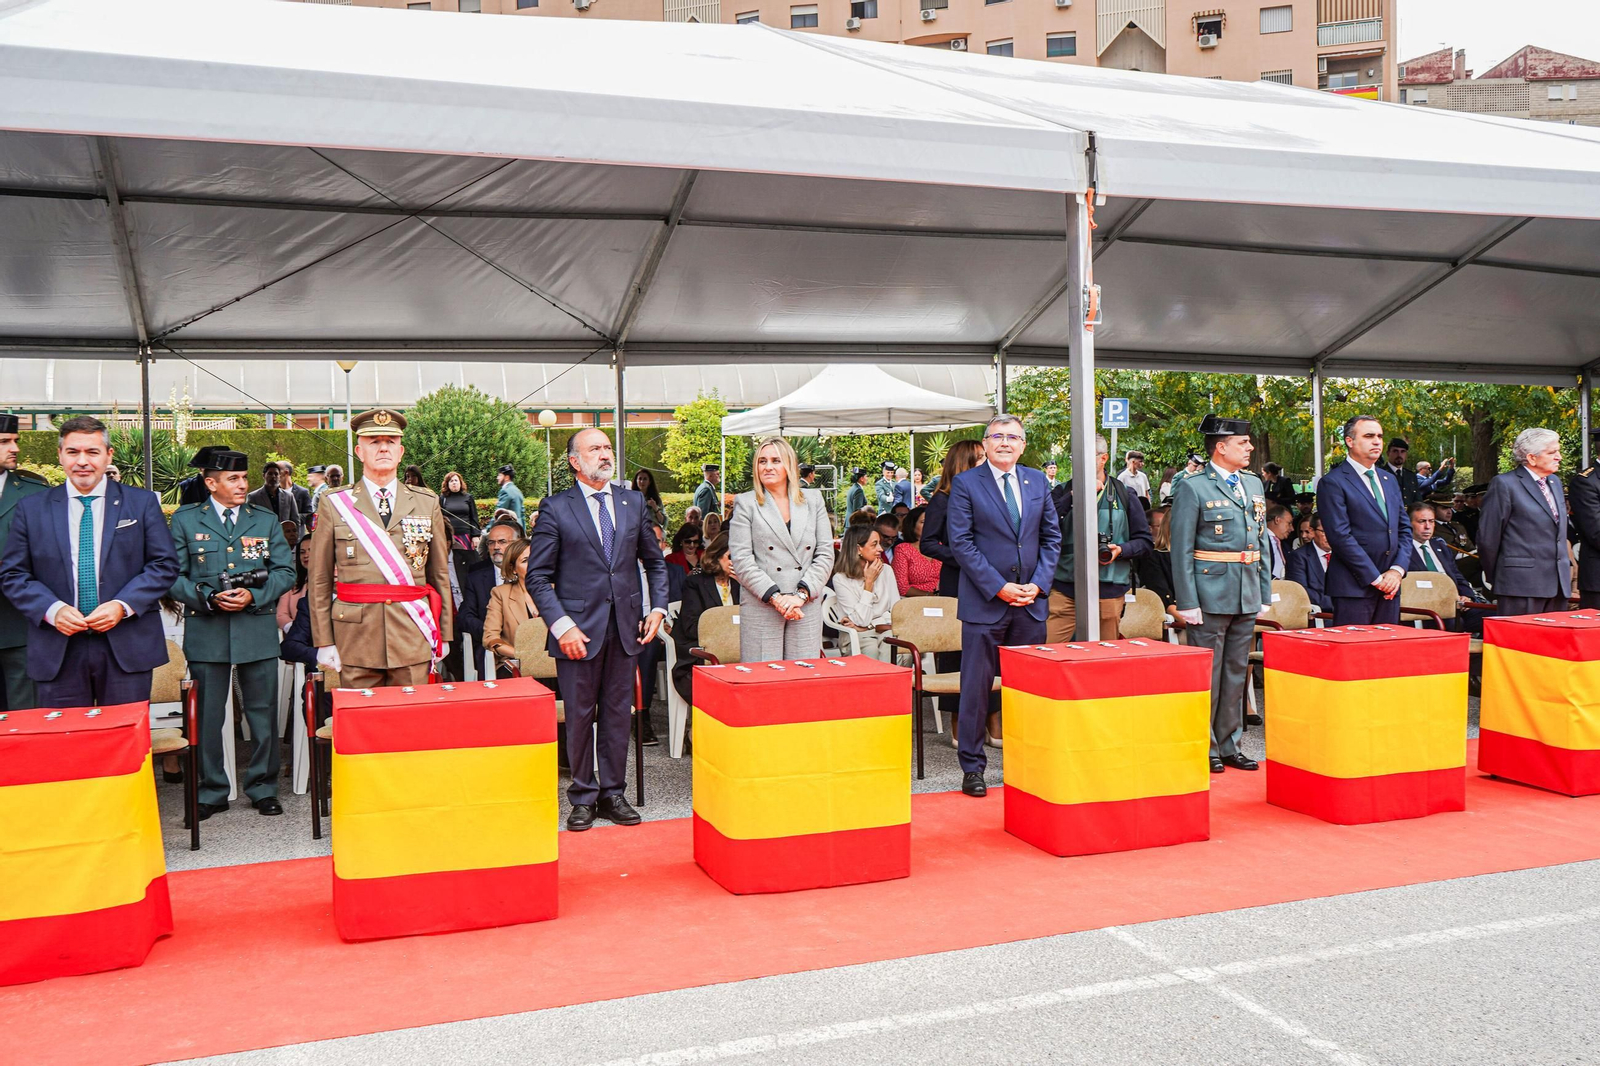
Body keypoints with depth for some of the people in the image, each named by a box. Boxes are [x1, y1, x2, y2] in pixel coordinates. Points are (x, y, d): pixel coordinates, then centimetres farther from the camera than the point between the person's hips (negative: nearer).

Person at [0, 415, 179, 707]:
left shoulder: (143, 503, 5)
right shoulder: (31, 509, 8)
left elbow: (165, 565, 2)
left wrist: (123, 605, -12)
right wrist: (51, 609, -11)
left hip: (127, 647, -1)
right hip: (57, 652, 1)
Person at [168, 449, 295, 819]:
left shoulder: (267, 520, 10)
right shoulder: (185, 520, 5)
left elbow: (285, 571, 6)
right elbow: (173, 576, 1)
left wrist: (253, 595, -11)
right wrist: (209, 598, -14)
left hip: (258, 630, 1)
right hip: (206, 632, -1)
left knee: (263, 713, 5)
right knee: (207, 716, 5)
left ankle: (262, 788, 17)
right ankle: (212, 792, 18)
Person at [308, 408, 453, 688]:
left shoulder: (427, 503, 10)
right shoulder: (335, 505, 5)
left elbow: (440, 573, 12)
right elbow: (320, 581, 5)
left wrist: (444, 634, 9)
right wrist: (324, 641, 1)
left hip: (413, 636, 1)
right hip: (356, 636, -1)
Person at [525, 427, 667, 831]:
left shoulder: (633, 502, 9)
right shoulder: (555, 509, -2)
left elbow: (655, 562, 17)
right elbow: (538, 576, -4)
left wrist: (658, 607, 5)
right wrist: (561, 625, -13)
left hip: (626, 627, 3)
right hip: (578, 629, -3)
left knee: (618, 714, 10)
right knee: (579, 717, 5)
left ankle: (612, 793, 22)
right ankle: (583, 797, 19)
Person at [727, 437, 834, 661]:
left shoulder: (813, 502, 12)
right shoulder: (745, 504, 5)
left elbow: (826, 555, 6)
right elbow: (741, 560, -3)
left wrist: (801, 594, -7)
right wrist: (776, 598, -12)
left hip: (806, 609, 2)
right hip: (761, 612, -2)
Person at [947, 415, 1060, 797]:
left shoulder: (1037, 481, 10)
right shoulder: (966, 484, -3)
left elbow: (1052, 536, 11)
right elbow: (960, 542, -8)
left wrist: (1037, 583, -2)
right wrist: (999, 587, -12)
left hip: (1031, 602, 4)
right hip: (984, 601, -4)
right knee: (976, 687, 1)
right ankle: (972, 766, 11)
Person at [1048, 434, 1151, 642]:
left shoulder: (1124, 494, 9)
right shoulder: (1063, 491, 9)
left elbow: (1144, 540, 11)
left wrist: (1120, 550, -9)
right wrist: (1075, 494, -13)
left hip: (1109, 590, 1)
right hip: (1065, 588, 0)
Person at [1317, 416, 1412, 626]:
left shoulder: (1389, 480, 18)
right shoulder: (1332, 483, -6)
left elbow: (1404, 529, 17)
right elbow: (1341, 537, -13)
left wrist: (1397, 570, 0)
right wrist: (1375, 578, -13)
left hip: (1389, 585, 7)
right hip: (1354, 586, -7)